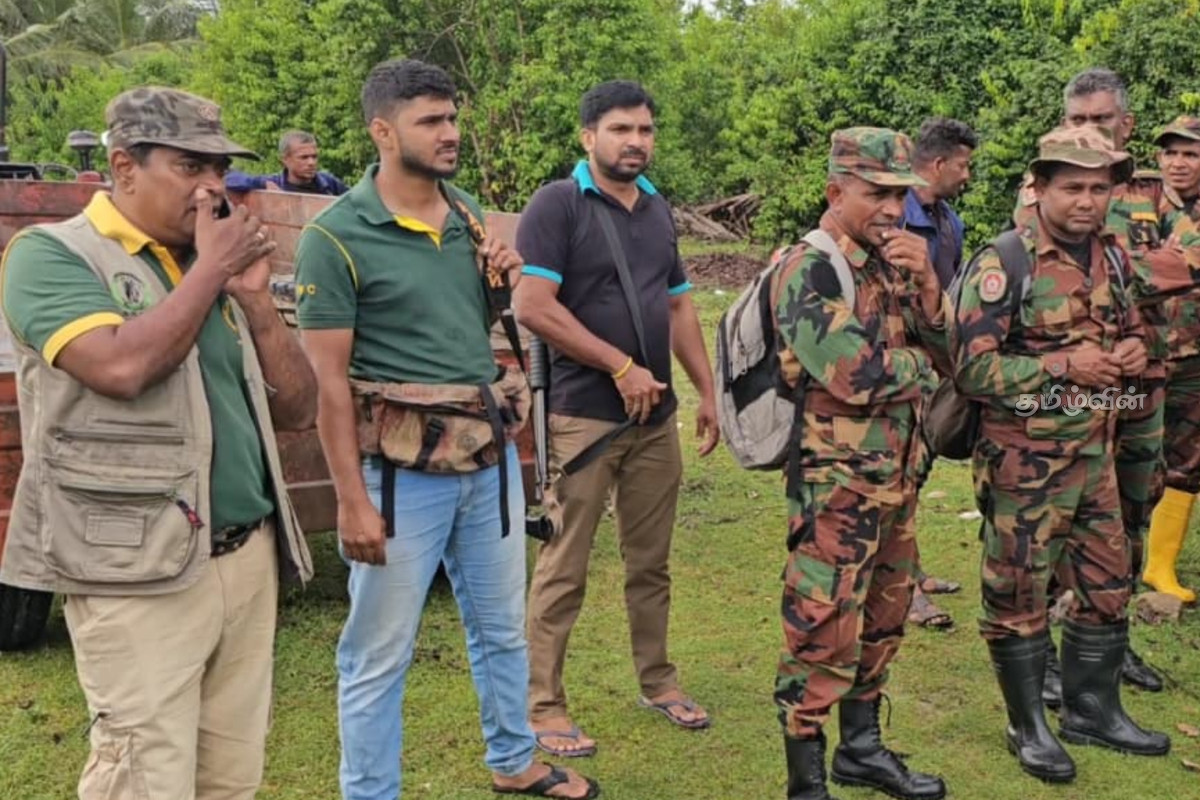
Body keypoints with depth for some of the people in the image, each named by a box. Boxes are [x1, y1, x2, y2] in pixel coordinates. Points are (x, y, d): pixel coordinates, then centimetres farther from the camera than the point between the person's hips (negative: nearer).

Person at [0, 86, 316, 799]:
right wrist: (210, 268, -11)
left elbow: (298, 410, 12)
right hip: (140, 572, -6)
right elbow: (123, 366, -23)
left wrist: (255, 298, -1)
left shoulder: (216, 269, 15)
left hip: (250, 557, 6)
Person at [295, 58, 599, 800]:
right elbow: (330, 379, -13)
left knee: (503, 627, 21)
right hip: (404, 471, -6)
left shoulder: (469, 213, 7)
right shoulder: (336, 235, -12)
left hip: (491, 458, 7)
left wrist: (508, 280, -1)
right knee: (380, 654, 6)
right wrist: (352, 498, -15)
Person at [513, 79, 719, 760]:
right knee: (564, 569, 0)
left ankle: (658, 681, 30)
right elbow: (532, 306, -17)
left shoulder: (659, 210, 14)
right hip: (583, 415, -6)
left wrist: (708, 390, 13)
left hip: (657, 414, 7)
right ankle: (544, 705, 12)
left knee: (651, 562, 15)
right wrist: (622, 367, -15)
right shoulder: (557, 204, -8)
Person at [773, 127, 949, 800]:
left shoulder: (892, 262, 11)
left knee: (882, 620, 19)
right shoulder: (809, 268, -15)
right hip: (836, 483, -8)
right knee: (824, 634, -2)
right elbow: (853, 372, -25)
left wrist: (926, 281, -9)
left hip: (898, 475, 9)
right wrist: (918, 366, -5)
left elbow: (946, 351, 7)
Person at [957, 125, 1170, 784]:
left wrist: (1134, 350, -2)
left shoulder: (1113, 258, 7)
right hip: (1024, 461, -7)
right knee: (1019, 595, 5)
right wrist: (1065, 365, -21)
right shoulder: (1002, 266, -15)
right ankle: (1027, 726, 23)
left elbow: (1131, 329, 22)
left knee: (1106, 585, 17)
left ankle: (1091, 708, 36)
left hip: (1096, 455, 7)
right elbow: (972, 369, -20)